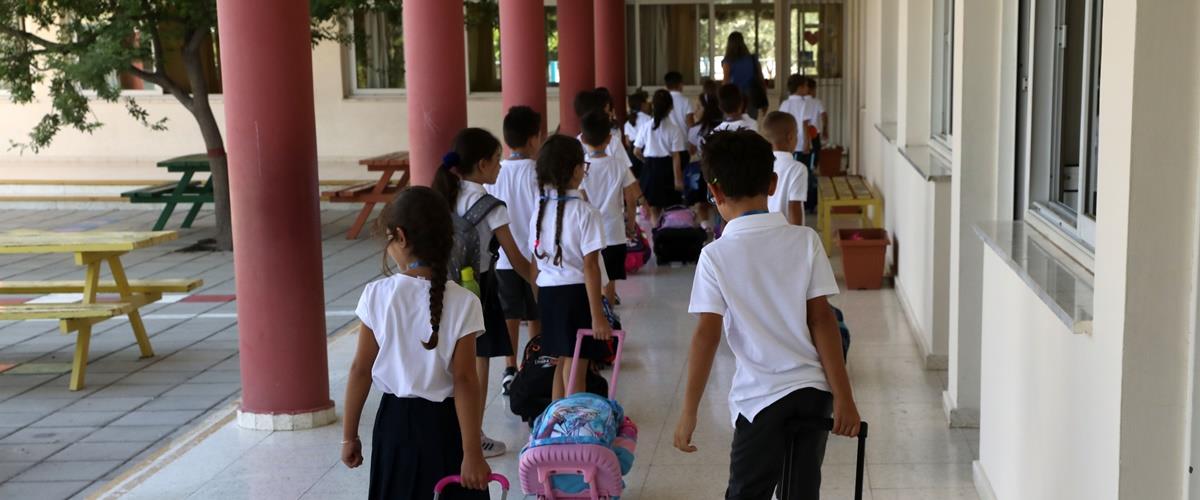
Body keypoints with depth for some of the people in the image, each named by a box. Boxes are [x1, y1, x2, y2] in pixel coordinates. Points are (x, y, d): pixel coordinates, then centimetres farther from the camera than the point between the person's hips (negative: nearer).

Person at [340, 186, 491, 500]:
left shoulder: (377, 295, -9)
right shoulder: (462, 303, -13)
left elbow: (361, 370, -4)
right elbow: (464, 381, -14)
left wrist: (349, 436, 7)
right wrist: (472, 453, -11)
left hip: (395, 421, 2)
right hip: (444, 425, -2)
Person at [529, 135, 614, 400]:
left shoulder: (540, 211, 5)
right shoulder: (585, 212, -13)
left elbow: (536, 262, 9)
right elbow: (590, 267, -16)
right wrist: (597, 315, -14)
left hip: (547, 292, 6)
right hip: (576, 292, -6)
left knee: (560, 365, 20)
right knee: (575, 372, 0)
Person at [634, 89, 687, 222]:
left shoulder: (645, 127, -2)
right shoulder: (674, 129, -10)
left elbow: (636, 152, 2)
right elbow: (676, 157, -10)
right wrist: (678, 179, -6)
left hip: (650, 168, 2)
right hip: (667, 167, -2)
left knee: (653, 209, 11)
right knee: (670, 208, 9)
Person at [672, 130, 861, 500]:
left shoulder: (716, 255, -7)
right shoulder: (806, 240, -2)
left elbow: (707, 335, -11)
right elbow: (822, 320, -4)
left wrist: (689, 412, -7)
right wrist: (843, 396, -1)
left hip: (761, 397, -3)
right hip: (813, 390, 3)